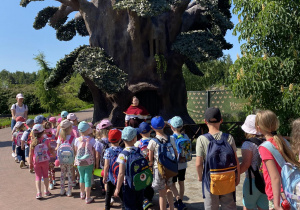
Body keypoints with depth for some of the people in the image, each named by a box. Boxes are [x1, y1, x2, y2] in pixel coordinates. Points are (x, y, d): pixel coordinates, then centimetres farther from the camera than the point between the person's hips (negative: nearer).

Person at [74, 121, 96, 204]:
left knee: (82, 177, 21)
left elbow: (76, 151, 3)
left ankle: (82, 194, 40)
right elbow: (94, 152, -6)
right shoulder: (92, 140, -12)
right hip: (89, 162, -2)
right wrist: (94, 163, 6)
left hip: (79, 162, 2)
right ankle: (87, 198, 12)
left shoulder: (77, 140, -7)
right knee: (88, 179, 6)